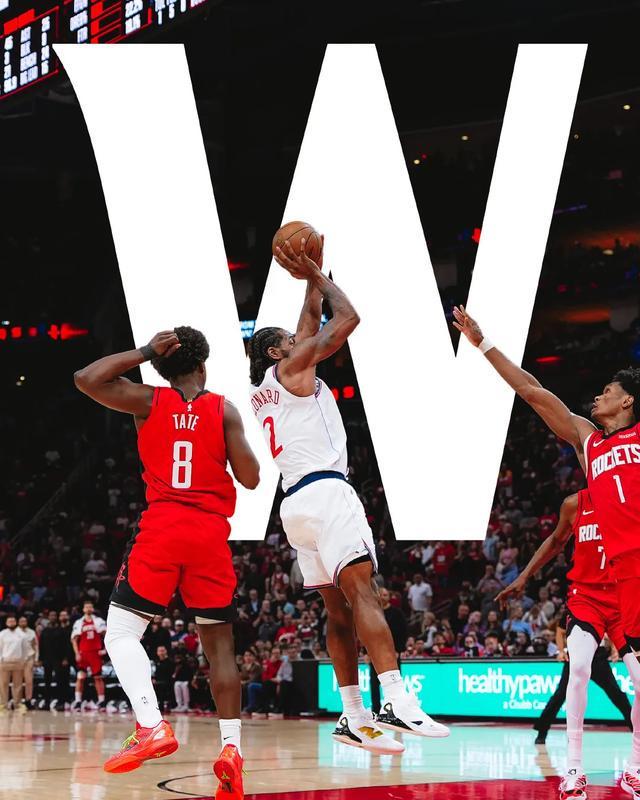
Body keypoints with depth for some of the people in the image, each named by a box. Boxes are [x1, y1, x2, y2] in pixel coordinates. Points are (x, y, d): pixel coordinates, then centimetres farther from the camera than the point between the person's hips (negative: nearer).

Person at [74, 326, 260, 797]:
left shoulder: (149, 401, 5)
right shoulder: (224, 410, 5)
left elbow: (86, 378, -1)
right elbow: (250, 479, 3)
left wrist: (144, 352, 6)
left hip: (161, 528, -1)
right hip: (212, 532, 2)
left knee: (121, 634, 1)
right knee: (219, 643, 8)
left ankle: (153, 727, -19)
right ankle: (232, 747, 0)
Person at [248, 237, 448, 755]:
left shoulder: (262, 392, 24)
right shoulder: (290, 368, 2)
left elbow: (313, 326, 35)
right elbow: (348, 318, -2)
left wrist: (313, 280, 35)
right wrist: (318, 276, 10)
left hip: (296, 501, 9)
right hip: (326, 492, -9)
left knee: (340, 609, 8)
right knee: (361, 591, -21)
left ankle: (355, 717, 4)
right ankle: (398, 701, -35)